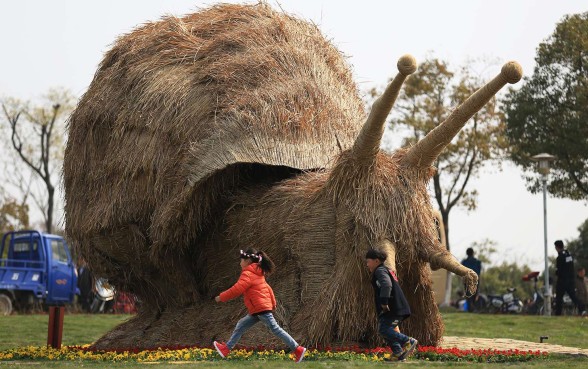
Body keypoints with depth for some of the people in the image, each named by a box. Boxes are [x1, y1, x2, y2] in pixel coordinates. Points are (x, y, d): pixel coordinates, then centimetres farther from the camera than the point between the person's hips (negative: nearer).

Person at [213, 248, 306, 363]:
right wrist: (272, 303, 24)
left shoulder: (248, 274, -11)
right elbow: (267, 288, 21)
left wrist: (221, 297, -9)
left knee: (275, 329, -9)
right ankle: (226, 348, 16)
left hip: (260, 309, -10)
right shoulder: (257, 274, 19)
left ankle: (297, 349, -9)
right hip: (257, 310, 10)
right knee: (241, 326, 13)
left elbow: (237, 289, -19)